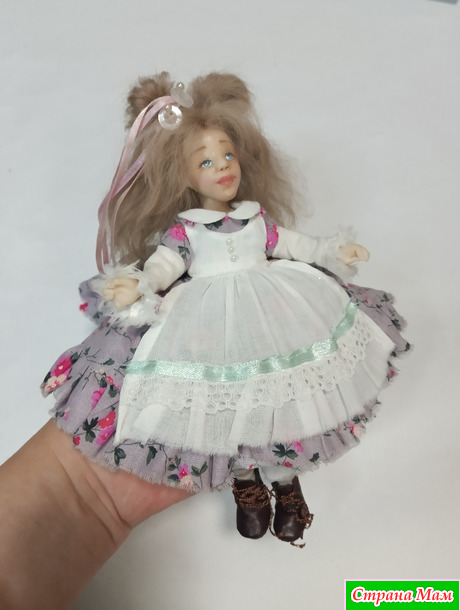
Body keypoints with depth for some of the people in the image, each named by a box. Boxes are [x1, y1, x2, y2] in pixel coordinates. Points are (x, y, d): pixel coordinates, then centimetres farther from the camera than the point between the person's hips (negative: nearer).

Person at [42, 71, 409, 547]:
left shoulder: (258, 216, 10)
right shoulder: (183, 229, -1)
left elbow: (291, 244, 21)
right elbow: (162, 265, -14)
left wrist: (334, 251, 25)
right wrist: (137, 285, -33)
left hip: (273, 312, 3)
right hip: (212, 323, -2)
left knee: (278, 397, 3)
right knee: (229, 402, 1)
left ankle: (286, 483, 26)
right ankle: (246, 487, 26)